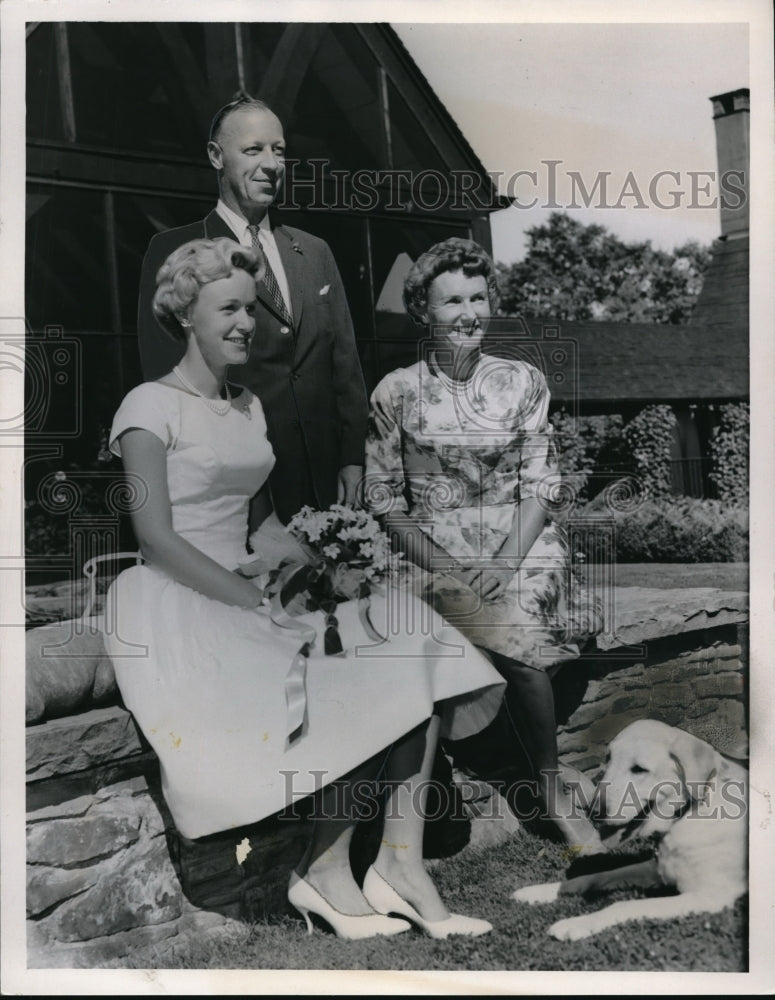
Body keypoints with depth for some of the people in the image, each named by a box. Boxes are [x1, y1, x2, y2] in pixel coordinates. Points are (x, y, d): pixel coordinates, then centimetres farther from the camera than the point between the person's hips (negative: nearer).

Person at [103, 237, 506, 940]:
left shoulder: (250, 407, 17)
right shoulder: (151, 406, -6)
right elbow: (156, 537, -15)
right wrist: (258, 601, -20)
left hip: (241, 599, 7)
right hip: (173, 611, -7)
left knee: (407, 650, -14)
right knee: (353, 684, -23)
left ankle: (401, 861, -13)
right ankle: (327, 869, -6)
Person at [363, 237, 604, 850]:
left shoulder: (523, 382, 6)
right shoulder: (397, 392, 2)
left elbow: (539, 484, 3)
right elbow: (382, 497, 2)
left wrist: (507, 560, -13)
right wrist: (441, 564, -11)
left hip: (519, 539, 1)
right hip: (436, 544, -1)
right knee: (519, 642, -27)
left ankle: (551, 785, -9)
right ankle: (553, 790, -6)